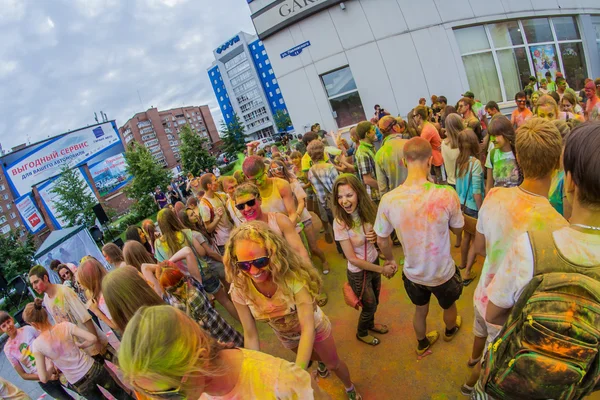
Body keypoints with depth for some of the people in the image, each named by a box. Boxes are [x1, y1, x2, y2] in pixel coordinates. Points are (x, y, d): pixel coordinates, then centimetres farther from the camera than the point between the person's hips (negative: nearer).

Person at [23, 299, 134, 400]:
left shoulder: (37, 345, -13)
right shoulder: (65, 326, -12)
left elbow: (44, 378, -12)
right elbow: (93, 339, -16)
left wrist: (51, 371, 10)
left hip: (78, 383, 0)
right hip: (93, 369, 0)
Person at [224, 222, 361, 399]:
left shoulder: (292, 276, -40)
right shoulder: (239, 290, -30)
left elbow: (308, 328, -42)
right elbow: (250, 336, -20)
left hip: (314, 328, -3)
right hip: (286, 336, 3)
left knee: (333, 364, 22)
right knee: (314, 357, 33)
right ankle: (321, 361, 70)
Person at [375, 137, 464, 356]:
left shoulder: (388, 200, -24)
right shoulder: (447, 194, -30)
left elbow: (381, 240, -9)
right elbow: (457, 229, -9)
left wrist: (390, 260, 11)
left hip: (413, 273, 1)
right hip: (443, 273, 0)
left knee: (420, 311, 31)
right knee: (449, 306, 34)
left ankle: (422, 344, 58)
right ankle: (450, 331, 65)